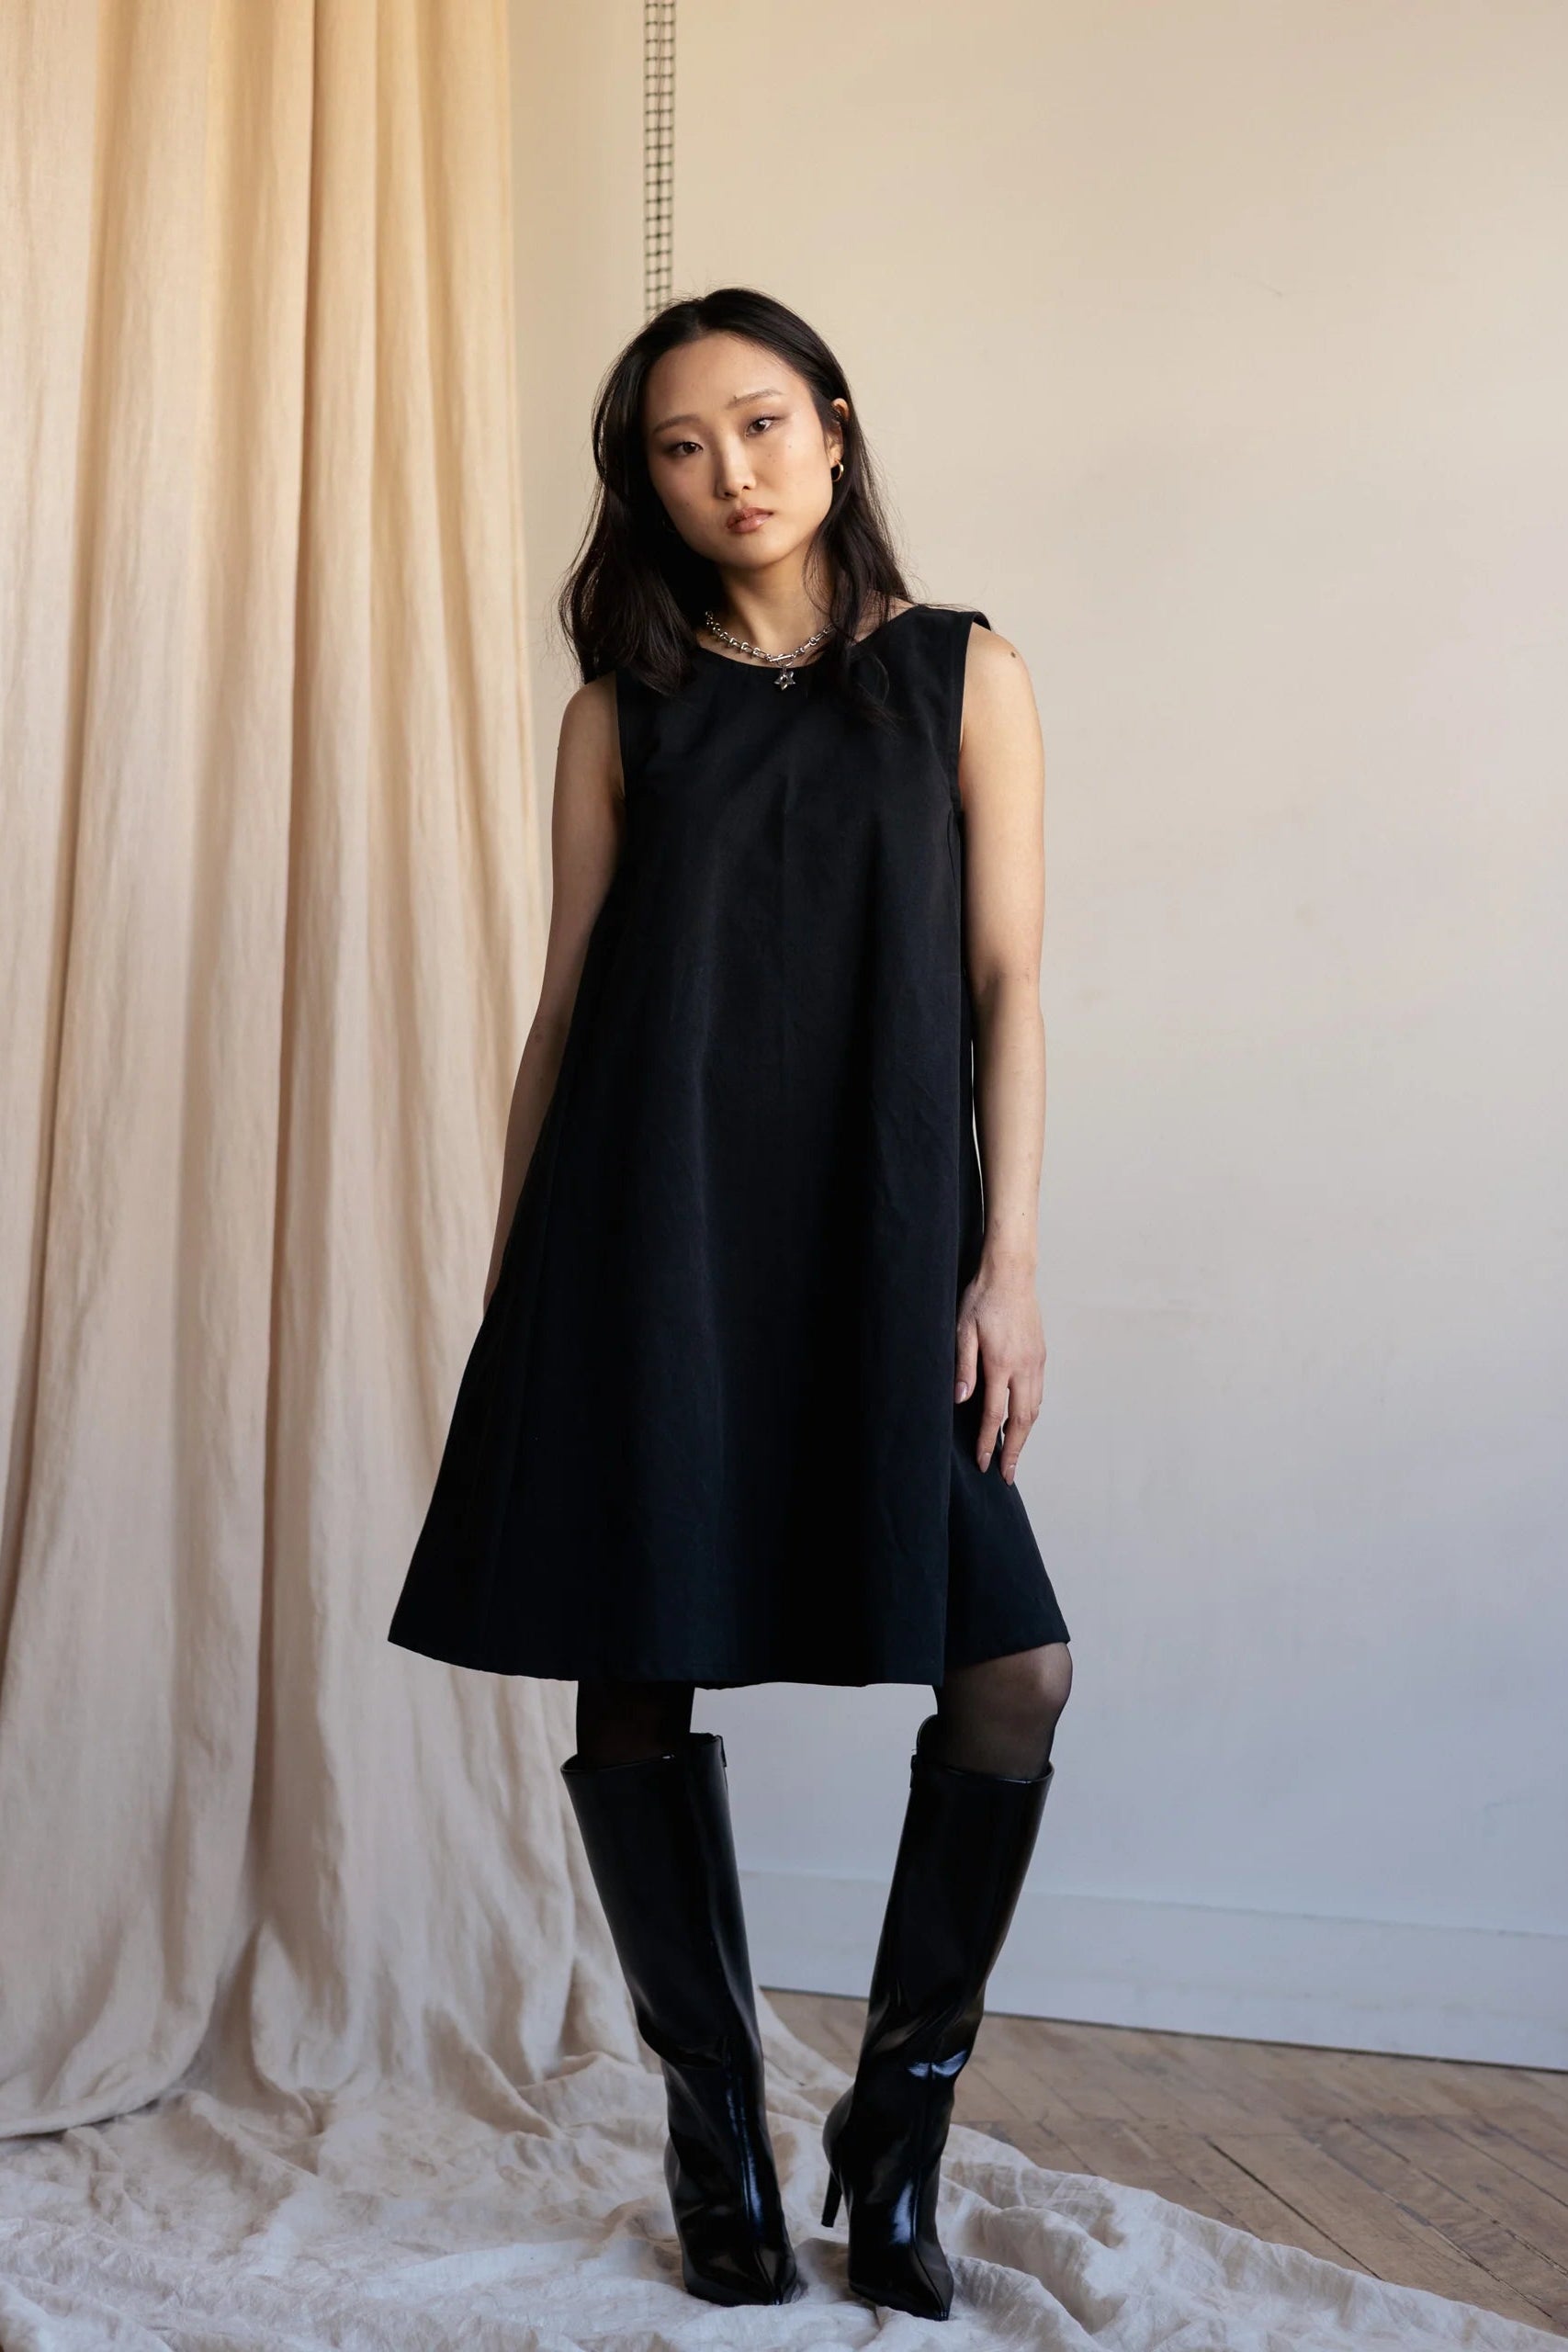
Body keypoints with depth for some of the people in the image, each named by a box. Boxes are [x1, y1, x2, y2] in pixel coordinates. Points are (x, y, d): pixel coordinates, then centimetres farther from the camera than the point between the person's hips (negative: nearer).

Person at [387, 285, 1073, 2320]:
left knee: (1019, 1674, -10)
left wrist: (1008, 1260, -4)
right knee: (637, 1679, 0)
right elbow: (566, 1004, 10)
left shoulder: (962, 674, 8)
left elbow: (1005, 983, 4)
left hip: (878, 1234, 0)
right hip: (647, 1239, 1)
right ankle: (716, 2125, 18)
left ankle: (899, 2118, 9)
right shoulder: (625, 709, 10)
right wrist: (508, 1287, 7)